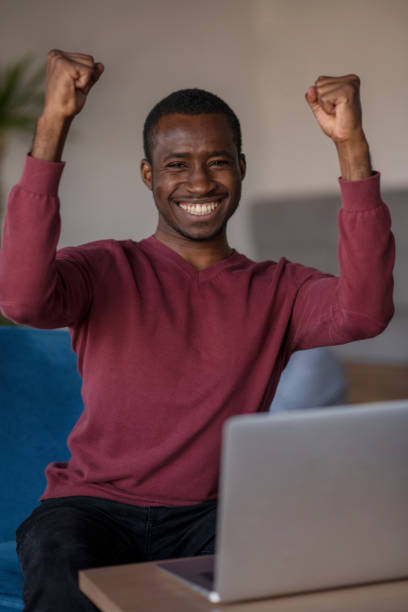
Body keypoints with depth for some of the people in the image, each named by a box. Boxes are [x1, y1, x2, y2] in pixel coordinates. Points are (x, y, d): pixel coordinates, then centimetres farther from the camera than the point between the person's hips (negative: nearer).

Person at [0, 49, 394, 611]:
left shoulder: (277, 289, 8)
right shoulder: (107, 271, 4)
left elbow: (363, 312, -14)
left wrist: (351, 145, -19)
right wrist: (53, 123, -23)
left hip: (213, 514, 1)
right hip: (96, 505, 0)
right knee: (61, 563, -33)